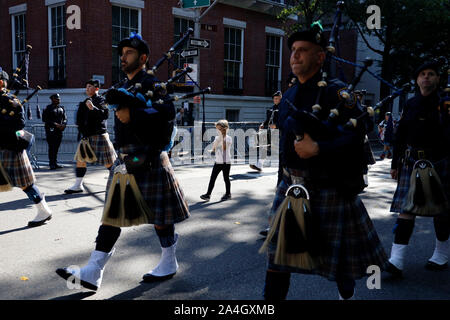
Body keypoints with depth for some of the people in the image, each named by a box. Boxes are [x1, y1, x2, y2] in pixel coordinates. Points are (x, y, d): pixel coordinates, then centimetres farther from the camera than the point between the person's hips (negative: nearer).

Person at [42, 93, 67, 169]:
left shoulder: (61, 108, 14)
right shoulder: (48, 108, -3)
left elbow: (65, 118, 14)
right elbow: (44, 119, -9)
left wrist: (63, 124, -7)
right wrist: (55, 124, -16)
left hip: (59, 130, 5)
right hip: (51, 131, -5)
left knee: (56, 147, 9)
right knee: (52, 147, -6)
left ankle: (55, 163, 16)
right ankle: (52, 164, -3)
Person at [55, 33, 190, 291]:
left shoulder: (151, 84, -8)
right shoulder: (126, 87, 19)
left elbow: (167, 112, -23)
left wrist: (133, 115, -26)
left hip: (148, 161, -8)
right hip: (125, 161, 8)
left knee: (157, 216, 4)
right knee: (112, 214, 6)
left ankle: (169, 264, 23)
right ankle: (93, 273, 10)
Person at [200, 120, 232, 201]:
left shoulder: (228, 138, -6)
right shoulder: (217, 138, 10)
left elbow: (224, 148, -21)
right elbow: (213, 149, 9)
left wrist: (223, 136, -18)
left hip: (226, 162, -5)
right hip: (218, 162, 5)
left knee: (226, 178, 4)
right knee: (212, 178, -1)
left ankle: (228, 194, 20)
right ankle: (208, 194, 0)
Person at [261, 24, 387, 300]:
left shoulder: (336, 91, -10)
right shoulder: (289, 96, 11)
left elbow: (356, 137, -18)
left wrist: (317, 148, -26)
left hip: (328, 189, -5)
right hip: (291, 185, 6)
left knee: (338, 255, 12)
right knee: (279, 250, 6)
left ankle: (347, 294, 40)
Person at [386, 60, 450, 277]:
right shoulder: (410, 104, 8)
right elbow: (400, 135, 11)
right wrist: (395, 164, 10)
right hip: (412, 162, 3)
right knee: (406, 208, -4)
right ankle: (396, 261, -7)